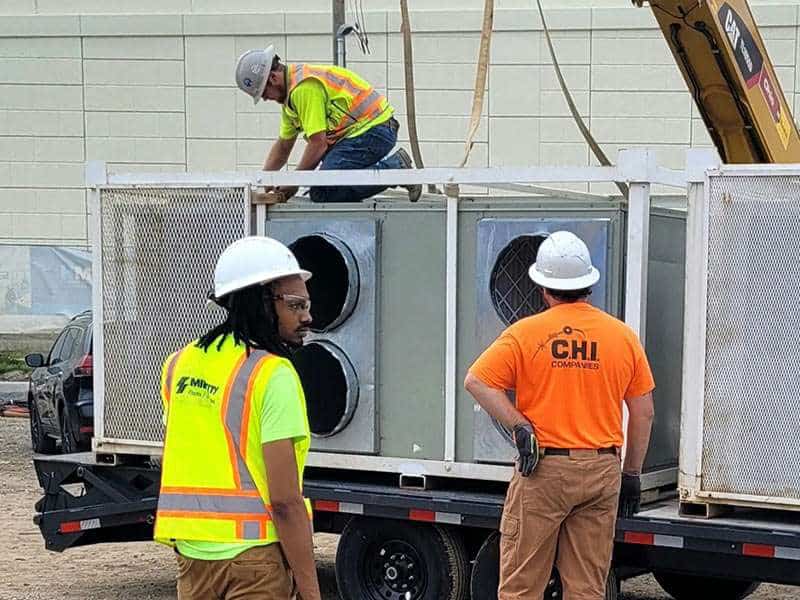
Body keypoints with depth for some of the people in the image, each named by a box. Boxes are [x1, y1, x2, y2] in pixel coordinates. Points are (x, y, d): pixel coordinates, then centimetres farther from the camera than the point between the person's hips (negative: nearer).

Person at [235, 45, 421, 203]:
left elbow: (318, 143, -18)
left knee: (322, 193, -20)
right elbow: (282, 147, 26)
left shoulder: (304, 88, -17)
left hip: (371, 130, -11)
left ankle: (394, 168, -15)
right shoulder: (290, 93, 17)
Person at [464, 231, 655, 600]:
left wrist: (520, 426, -8)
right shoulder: (623, 336, 3)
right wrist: (632, 475, 15)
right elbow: (644, 413, 7)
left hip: (543, 471, -3)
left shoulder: (526, 333, -4)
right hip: (602, 471, 3)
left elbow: (476, 382, -10)